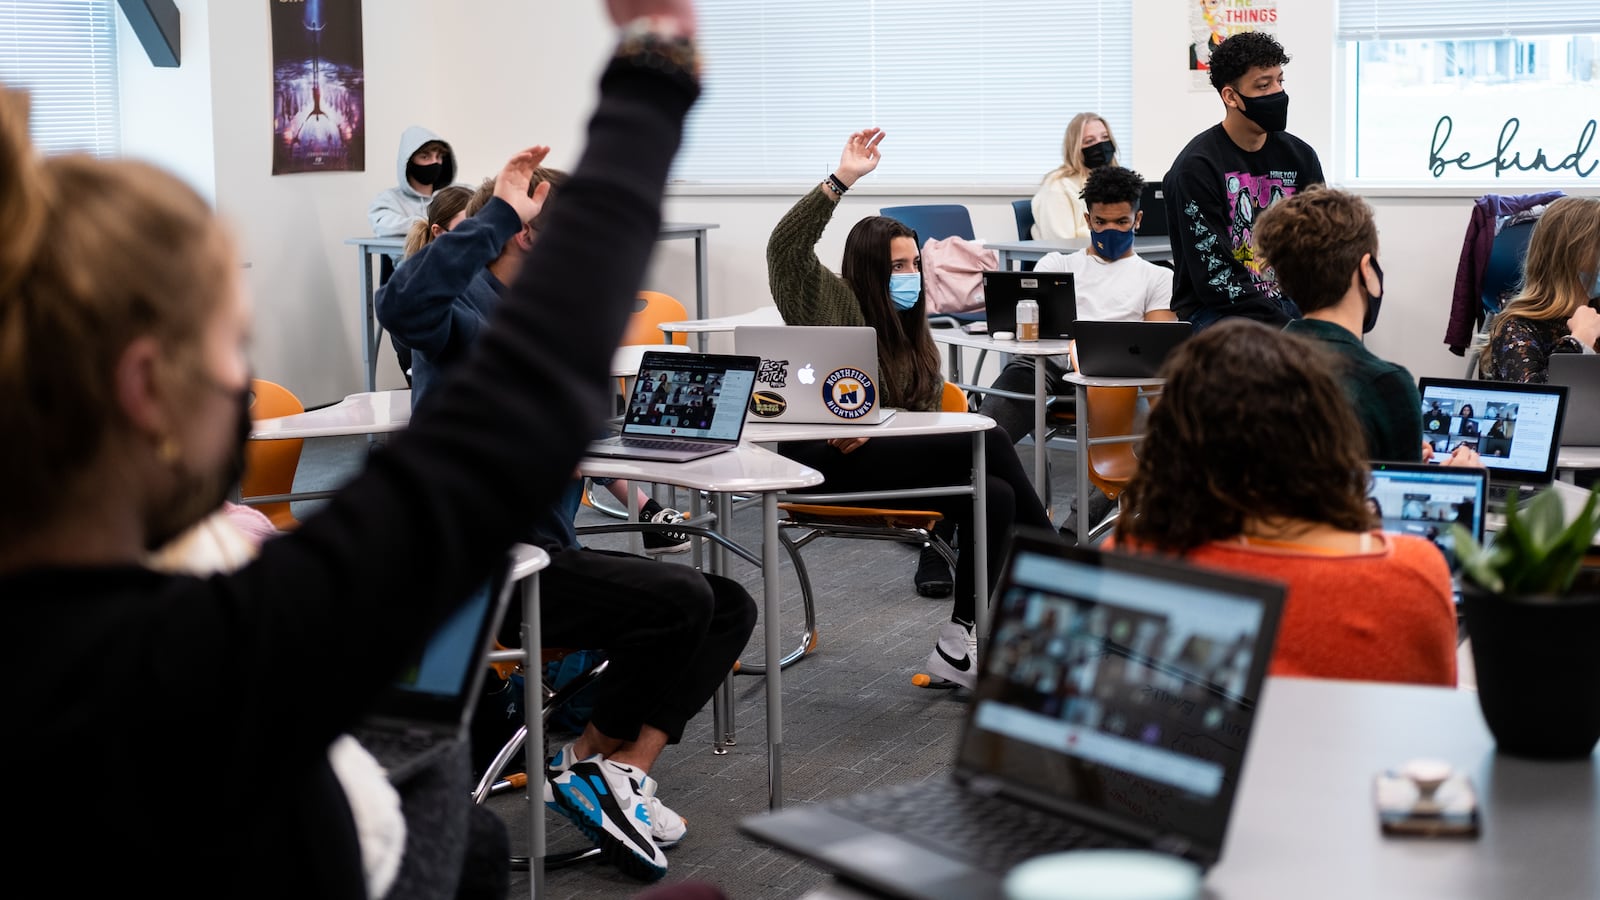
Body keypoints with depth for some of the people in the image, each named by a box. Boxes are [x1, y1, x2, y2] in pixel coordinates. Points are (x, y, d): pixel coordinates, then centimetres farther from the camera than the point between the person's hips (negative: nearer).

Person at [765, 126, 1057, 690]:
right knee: (987, 440, -22)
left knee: (994, 494, -21)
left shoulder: (909, 329, 20)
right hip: (823, 460, -7)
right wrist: (842, 180, -26)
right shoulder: (830, 299, -1)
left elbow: (919, 411, 15)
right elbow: (786, 248, -19)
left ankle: (958, 646, -18)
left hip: (878, 455, 8)